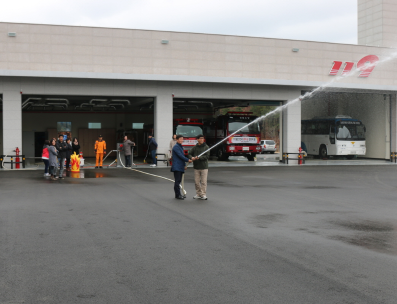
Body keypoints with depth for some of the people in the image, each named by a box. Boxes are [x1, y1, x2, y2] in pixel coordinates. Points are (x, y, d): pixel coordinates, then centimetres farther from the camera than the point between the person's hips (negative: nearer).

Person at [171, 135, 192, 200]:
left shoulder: (181, 147, 20)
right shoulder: (176, 147, -10)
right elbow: (180, 155, -17)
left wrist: (184, 165, 17)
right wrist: (188, 160, -11)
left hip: (180, 167, 9)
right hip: (177, 167, -9)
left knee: (179, 181, 12)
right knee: (177, 181, -7)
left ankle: (178, 194, 17)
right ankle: (177, 195, -5)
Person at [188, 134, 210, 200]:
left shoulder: (206, 147, -1)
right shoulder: (194, 147, 7)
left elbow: (207, 156, -9)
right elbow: (189, 154, 8)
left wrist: (199, 158, -20)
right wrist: (192, 157, -14)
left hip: (204, 167, -3)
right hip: (196, 167, 3)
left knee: (203, 182, -3)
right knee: (197, 182, 6)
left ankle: (203, 194, 3)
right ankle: (198, 194, 17)